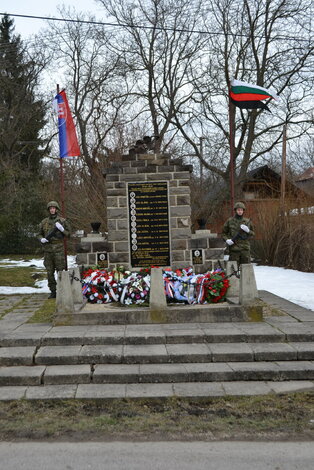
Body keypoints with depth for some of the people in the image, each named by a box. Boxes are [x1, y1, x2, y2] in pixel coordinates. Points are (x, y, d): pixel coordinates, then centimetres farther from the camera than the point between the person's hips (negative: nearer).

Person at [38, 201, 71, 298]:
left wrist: (61, 229, -13)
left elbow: (68, 233, 4)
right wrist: (41, 239, -4)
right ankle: (53, 292, 13)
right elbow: (40, 234, 17)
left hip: (58, 248, -3)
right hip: (47, 249, 3)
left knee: (60, 270, -3)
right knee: (50, 272, 5)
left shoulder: (62, 221, 2)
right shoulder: (44, 222, 9)